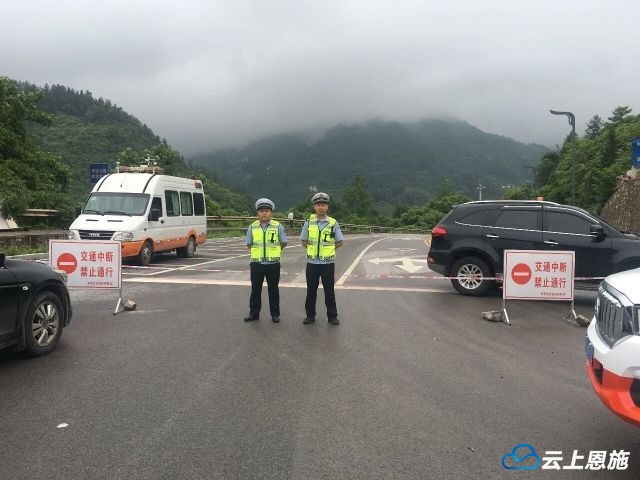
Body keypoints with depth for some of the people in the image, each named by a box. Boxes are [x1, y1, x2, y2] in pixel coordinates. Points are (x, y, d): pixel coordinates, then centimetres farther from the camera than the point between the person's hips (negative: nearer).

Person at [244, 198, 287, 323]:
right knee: (255, 289, 9)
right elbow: (249, 244, 10)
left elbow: (284, 243, 4)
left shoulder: (278, 226, -3)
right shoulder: (252, 227, 2)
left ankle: (275, 314, 17)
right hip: (256, 263, 2)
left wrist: (273, 251, 5)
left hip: (273, 263, -1)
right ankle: (254, 313, 19)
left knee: (273, 290, 7)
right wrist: (259, 251, 5)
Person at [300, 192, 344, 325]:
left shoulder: (333, 223, -2)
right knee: (311, 290, 9)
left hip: (328, 263, -1)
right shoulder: (309, 222, 1)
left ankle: (332, 316, 17)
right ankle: (310, 315, 21)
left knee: (329, 290, 6)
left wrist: (328, 248, -1)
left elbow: (339, 242, 6)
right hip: (312, 262, 1)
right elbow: (304, 241, 10)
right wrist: (313, 248, 0)